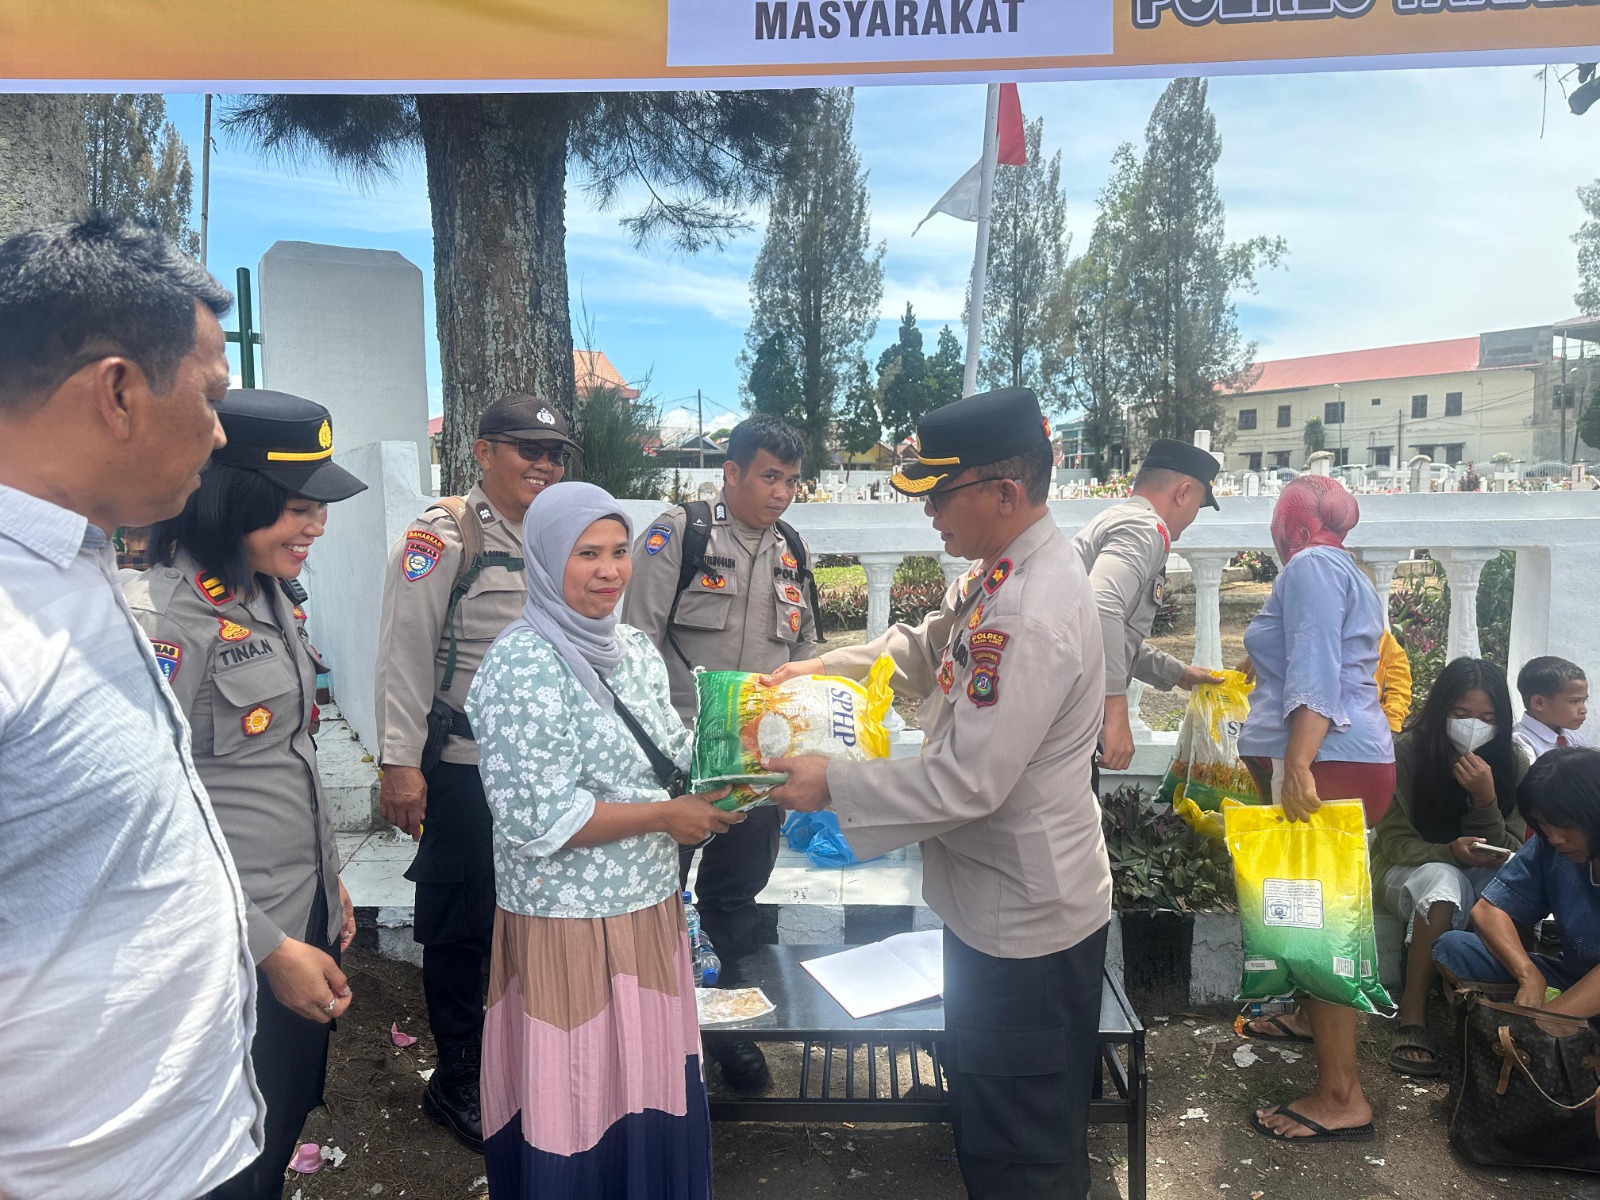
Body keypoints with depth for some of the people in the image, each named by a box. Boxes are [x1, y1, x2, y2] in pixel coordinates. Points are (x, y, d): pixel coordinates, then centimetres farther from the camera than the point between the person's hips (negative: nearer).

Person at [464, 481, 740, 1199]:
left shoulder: (634, 649, 7)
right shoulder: (524, 666, -16)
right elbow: (537, 817, -21)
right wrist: (667, 816, -17)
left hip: (650, 906, 7)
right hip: (569, 923, -7)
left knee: (654, 1085, 17)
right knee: (581, 1109, 7)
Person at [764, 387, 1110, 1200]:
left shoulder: (1032, 617, -30)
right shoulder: (998, 571, 1)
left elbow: (966, 783, -29)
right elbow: (926, 650, 18)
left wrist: (832, 787, -19)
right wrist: (821, 667, 6)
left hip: (1025, 917, -9)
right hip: (998, 899, 10)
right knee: (991, 1131, 27)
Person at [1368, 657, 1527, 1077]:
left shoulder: (1512, 763, -6)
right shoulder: (1407, 751, -15)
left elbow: (1506, 853, -8)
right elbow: (1396, 842, -12)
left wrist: (1485, 800, -26)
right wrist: (1451, 854, -32)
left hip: (1478, 878, 3)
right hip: (1408, 872, -3)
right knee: (1444, 879, -38)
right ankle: (1412, 1018, -36)